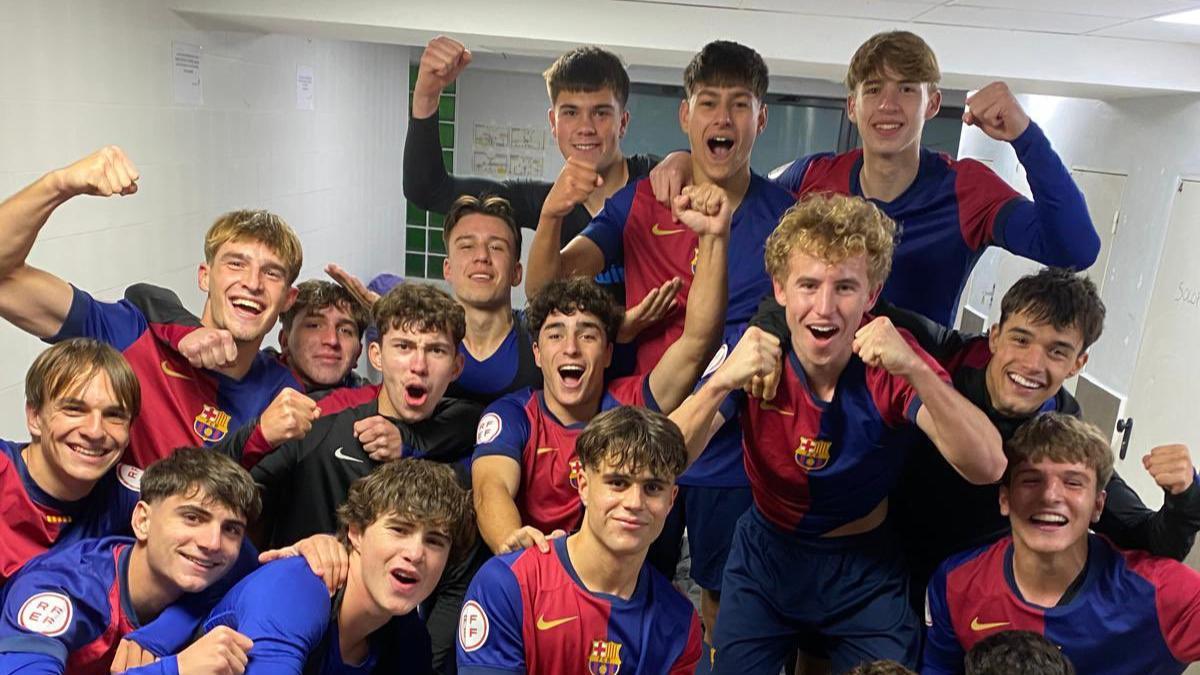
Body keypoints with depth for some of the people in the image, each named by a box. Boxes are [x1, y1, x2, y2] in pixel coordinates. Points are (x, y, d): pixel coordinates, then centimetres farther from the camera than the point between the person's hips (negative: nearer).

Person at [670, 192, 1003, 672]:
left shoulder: (893, 362, -19)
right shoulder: (756, 357, -18)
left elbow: (987, 468, -31)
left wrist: (915, 370, -45)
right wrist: (721, 382, -44)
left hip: (867, 566, 0)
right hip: (766, 556, 1)